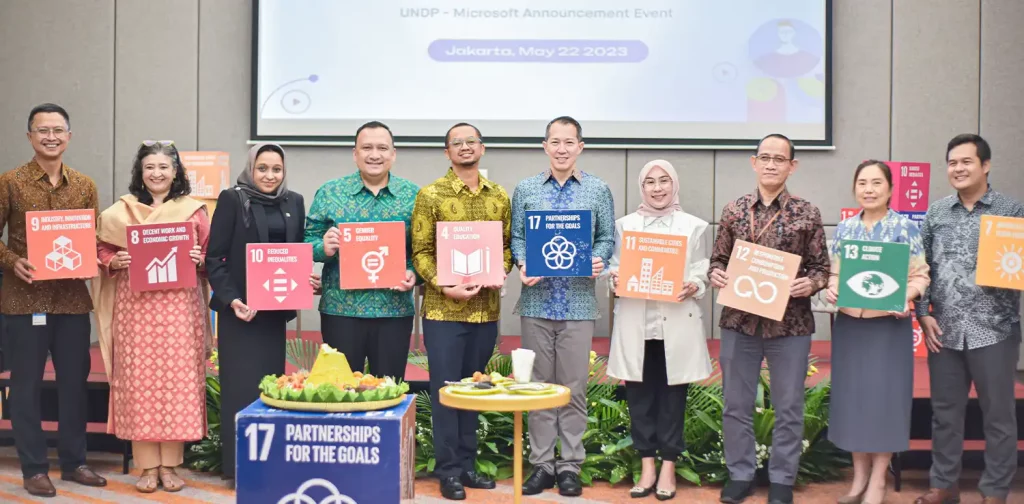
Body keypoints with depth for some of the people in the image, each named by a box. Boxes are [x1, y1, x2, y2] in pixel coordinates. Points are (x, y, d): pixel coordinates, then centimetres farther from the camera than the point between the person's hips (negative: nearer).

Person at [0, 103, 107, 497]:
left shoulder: (85, 186, 7)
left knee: (75, 381, 10)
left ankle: (73, 462, 23)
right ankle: (33, 468, 15)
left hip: (73, 299, 3)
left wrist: (92, 260, -8)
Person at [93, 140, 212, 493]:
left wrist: (199, 259, -12)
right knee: (139, 381, 0)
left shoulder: (194, 210, 7)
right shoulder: (120, 211, 8)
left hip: (179, 307, 0)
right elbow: (100, 252, 10)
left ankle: (170, 465, 12)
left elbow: (211, 257, 9)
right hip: (135, 307, 0)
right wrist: (114, 261, -9)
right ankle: (148, 466, 10)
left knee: (177, 380, 0)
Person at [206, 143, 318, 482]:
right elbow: (214, 258, -7)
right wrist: (231, 299, -18)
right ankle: (239, 463, 6)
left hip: (275, 308, 5)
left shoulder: (294, 202, 9)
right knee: (242, 384, -3)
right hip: (239, 307, -4)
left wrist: (307, 280, -5)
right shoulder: (232, 199, -4)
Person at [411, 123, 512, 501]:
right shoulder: (431, 195, -4)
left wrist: (500, 273, -7)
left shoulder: (499, 196, 8)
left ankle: (467, 463, 23)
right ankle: (449, 470, 10)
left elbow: (507, 244, 13)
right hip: (443, 309, -4)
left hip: (487, 309, 4)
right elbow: (421, 252, -6)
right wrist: (445, 286, -18)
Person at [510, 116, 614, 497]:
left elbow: (607, 238, 6)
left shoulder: (598, 190, 5)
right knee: (538, 385, 7)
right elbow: (517, 236, 7)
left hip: (579, 304, -1)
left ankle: (570, 465, 14)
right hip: (536, 301, 1)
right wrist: (523, 264, -12)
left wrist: (598, 260, -14)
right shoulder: (525, 190, 8)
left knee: (574, 387, 3)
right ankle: (541, 463, 16)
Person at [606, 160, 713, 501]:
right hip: (635, 323, 1)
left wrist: (693, 286, -15)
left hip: (677, 324, -1)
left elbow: (702, 272, 6)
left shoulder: (693, 226, 7)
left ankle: (668, 467, 15)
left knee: (672, 397, 3)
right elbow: (616, 267, 11)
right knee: (639, 396, 5)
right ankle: (647, 467, 15)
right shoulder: (625, 225, 11)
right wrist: (614, 278, -10)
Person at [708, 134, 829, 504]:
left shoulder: (808, 214, 0)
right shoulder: (733, 210, 4)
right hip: (739, 320, 2)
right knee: (736, 404, 9)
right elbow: (718, 260, 10)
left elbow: (822, 267, 3)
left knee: (788, 407, 7)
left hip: (790, 322, -1)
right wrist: (715, 275, -12)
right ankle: (740, 474, 24)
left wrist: (811, 283, -18)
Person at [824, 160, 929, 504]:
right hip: (849, 323, 4)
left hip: (889, 324, -3)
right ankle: (859, 474, 22)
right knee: (851, 394, 8)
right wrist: (831, 290, -9)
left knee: (884, 395, 1)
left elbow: (920, 274, -5)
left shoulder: (905, 227, -3)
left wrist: (907, 299, -22)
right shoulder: (844, 228, 7)